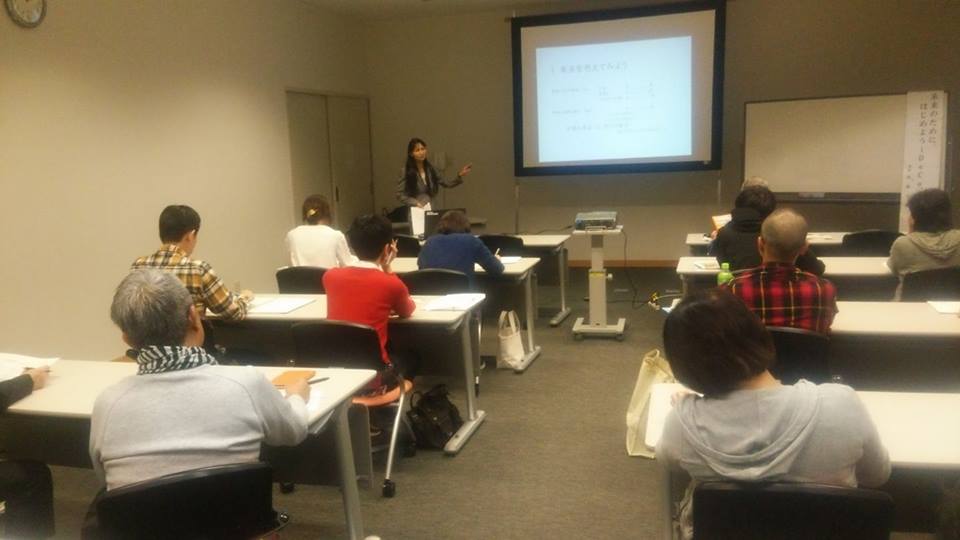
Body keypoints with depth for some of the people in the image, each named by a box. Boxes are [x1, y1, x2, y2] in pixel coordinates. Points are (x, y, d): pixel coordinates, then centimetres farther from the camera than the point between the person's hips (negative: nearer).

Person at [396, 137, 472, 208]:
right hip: (416, 210, -4)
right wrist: (416, 203, -16)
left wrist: (460, 176, -6)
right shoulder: (406, 171, -7)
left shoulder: (430, 169, 6)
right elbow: (400, 195, -7)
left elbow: (447, 184, 9)